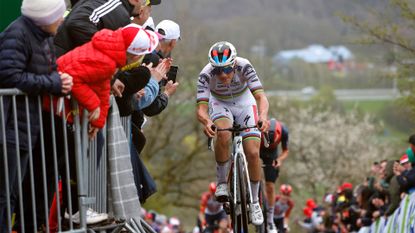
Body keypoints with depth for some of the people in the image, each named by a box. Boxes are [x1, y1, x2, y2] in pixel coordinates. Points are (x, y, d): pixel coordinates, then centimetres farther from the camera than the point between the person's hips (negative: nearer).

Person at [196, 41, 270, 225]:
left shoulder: (244, 67, -32)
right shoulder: (206, 75, -31)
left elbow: (260, 96, -37)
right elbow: (201, 108, -36)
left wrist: (263, 116, -58)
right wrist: (206, 121, -59)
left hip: (244, 103, 1)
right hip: (220, 103, -1)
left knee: (253, 153, -12)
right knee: (223, 135, -35)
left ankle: (254, 202, 8)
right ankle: (221, 182, -14)